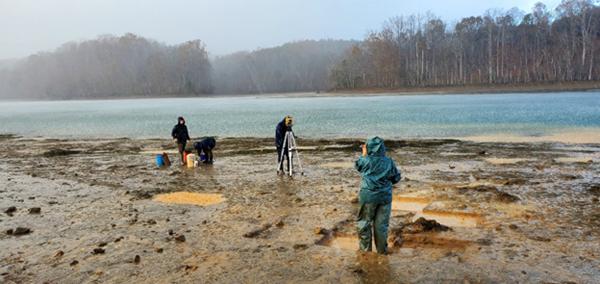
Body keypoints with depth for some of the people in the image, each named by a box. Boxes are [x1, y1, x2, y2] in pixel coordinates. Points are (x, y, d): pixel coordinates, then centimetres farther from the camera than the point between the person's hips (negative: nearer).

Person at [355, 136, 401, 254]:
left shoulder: (366, 161, -10)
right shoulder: (389, 162, -2)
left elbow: (357, 165, 12)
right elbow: (396, 178, 8)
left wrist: (364, 154, 21)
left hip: (368, 197, -2)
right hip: (385, 197, 2)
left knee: (364, 222, 12)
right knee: (381, 223, 10)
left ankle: (365, 247, 19)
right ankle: (382, 249, 18)